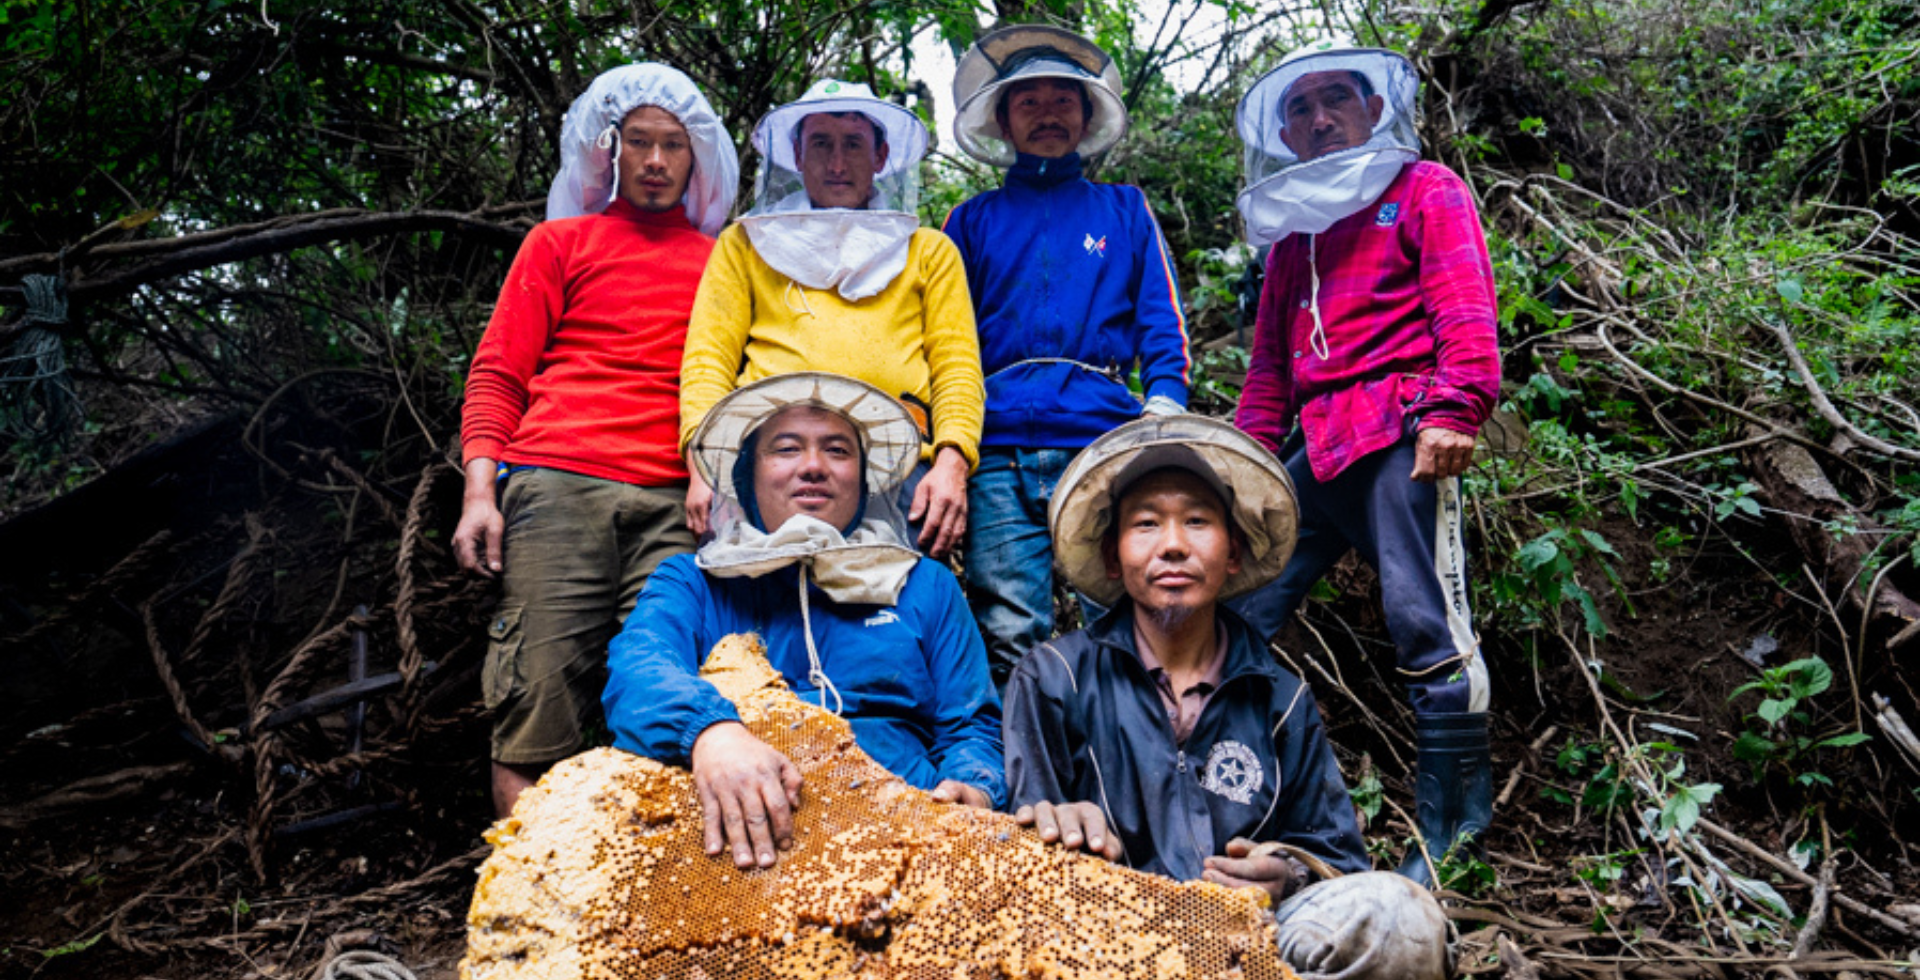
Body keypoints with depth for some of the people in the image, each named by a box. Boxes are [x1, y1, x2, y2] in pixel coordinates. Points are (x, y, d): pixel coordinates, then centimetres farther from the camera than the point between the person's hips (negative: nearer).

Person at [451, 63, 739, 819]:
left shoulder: (719, 263, 22)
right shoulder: (560, 242, 20)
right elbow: (496, 373, 14)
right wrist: (480, 489, -1)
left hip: (675, 502, 1)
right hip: (557, 488, 0)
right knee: (538, 707, -9)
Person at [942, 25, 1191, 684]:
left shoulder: (1124, 211, 22)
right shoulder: (973, 221, 22)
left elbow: (1161, 321, 13)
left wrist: (1165, 401, -6)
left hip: (1107, 439, 0)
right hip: (1000, 450, 1)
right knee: (1008, 636, -5)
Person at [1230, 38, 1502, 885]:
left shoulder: (1424, 190, 11)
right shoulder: (1290, 230, 27)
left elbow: (1465, 308, -3)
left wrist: (1452, 409, -17)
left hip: (1397, 432, -6)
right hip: (1312, 451, 6)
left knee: (1423, 617, -9)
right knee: (1235, 615, -1)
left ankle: (1458, 819, 2)